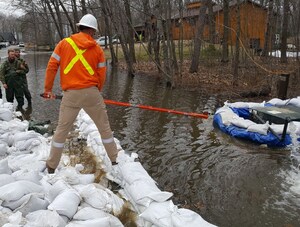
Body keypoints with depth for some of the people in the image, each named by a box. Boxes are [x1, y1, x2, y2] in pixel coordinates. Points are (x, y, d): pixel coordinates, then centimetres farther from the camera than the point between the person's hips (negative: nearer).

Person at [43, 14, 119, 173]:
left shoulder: (64, 43, 5)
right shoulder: (98, 49, 5)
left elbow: (51, 66, 2)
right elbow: (101, 75, 6)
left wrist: (48, 89, 11)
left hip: (71, 94, 1)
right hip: (91, 92, 0)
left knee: (62, 129, 12)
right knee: (104, 127, 14)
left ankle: (51, 165, 23)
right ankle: (114, 160, 24)